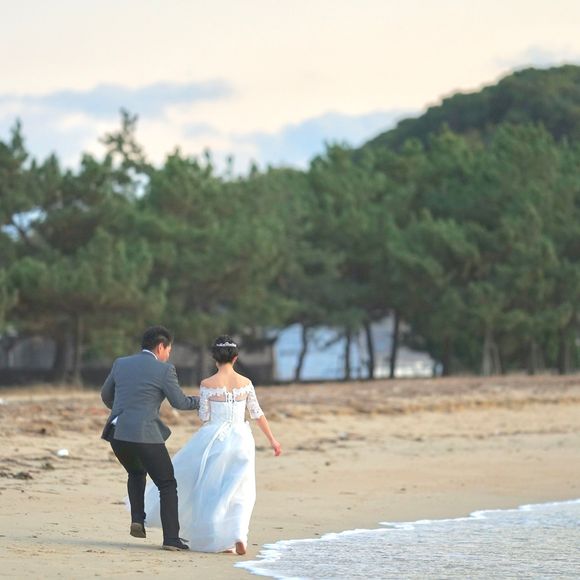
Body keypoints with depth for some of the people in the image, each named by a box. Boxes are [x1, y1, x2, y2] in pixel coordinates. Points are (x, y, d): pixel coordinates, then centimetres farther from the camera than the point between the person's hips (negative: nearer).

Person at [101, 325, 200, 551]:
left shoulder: (121, 364, 11)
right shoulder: (164, 370, -4)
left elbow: (106, 395, 23)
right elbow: (180, 402, 1)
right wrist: (203, 401, 20)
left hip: (118, 433, 5)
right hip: (145, 435, -5)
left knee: (136, 473, 32)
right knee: (167, 484, 8)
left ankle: (137, 519, 15)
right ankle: (171, 538, 1)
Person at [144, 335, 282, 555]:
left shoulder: (207, 384, -9)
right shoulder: (245, 383, 0)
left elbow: (204, 417, -4)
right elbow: (257, 414, 4)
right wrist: (272, 439, 13)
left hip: (215, 438, -2)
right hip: (241, 440, 2)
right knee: (240, 493, 9)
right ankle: (239, 536, -10)